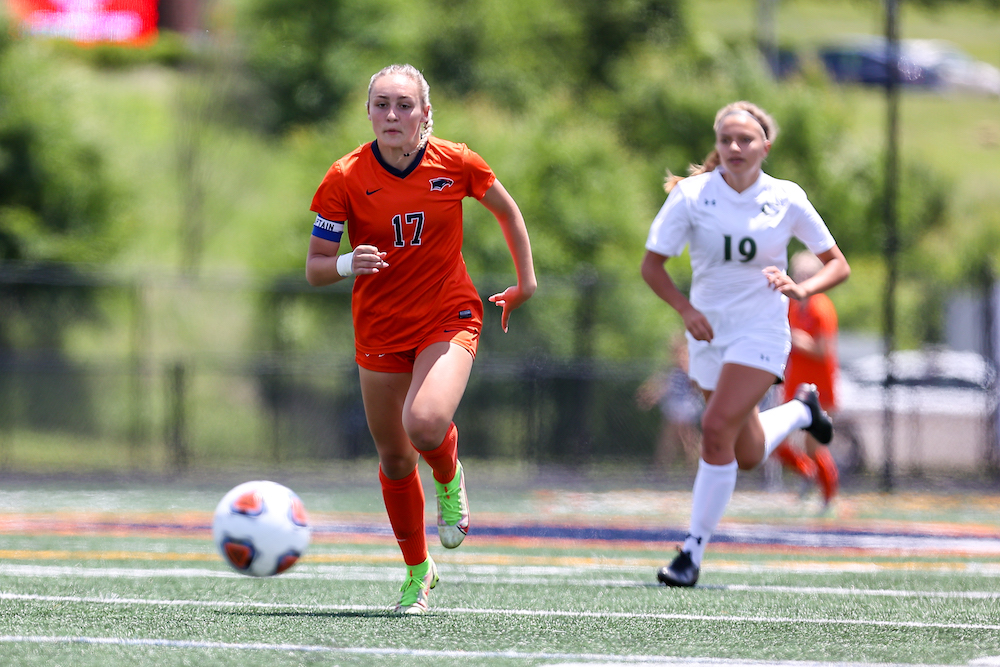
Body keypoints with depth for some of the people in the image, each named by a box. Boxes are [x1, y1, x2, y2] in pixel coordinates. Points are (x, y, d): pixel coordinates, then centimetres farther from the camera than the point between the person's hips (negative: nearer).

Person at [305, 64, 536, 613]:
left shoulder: (455, 164, -9)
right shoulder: (345, 178, -11)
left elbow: (506, 210, 11)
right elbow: (314, 269, -7)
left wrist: (526, 282, 13)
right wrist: (347, 265, -28)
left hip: (449, 319, -2)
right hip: (379, 330, 2)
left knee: (425, 424, -28)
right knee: (394, 459, 8)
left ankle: (450, 480, 9)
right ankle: (417, 572, 30)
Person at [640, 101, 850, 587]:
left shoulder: (786, 199, -7)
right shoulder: (691, 195, -7)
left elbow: (838, 265, 0)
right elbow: (652, 264, -3)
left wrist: (802, 289, -20)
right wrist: (685, 309, -19)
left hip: (761, 332, -3)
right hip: (708, 330, 3)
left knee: (717, 427, -22)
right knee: (748, 456, 13)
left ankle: (694, 549, -13)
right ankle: (801, 409, 47)